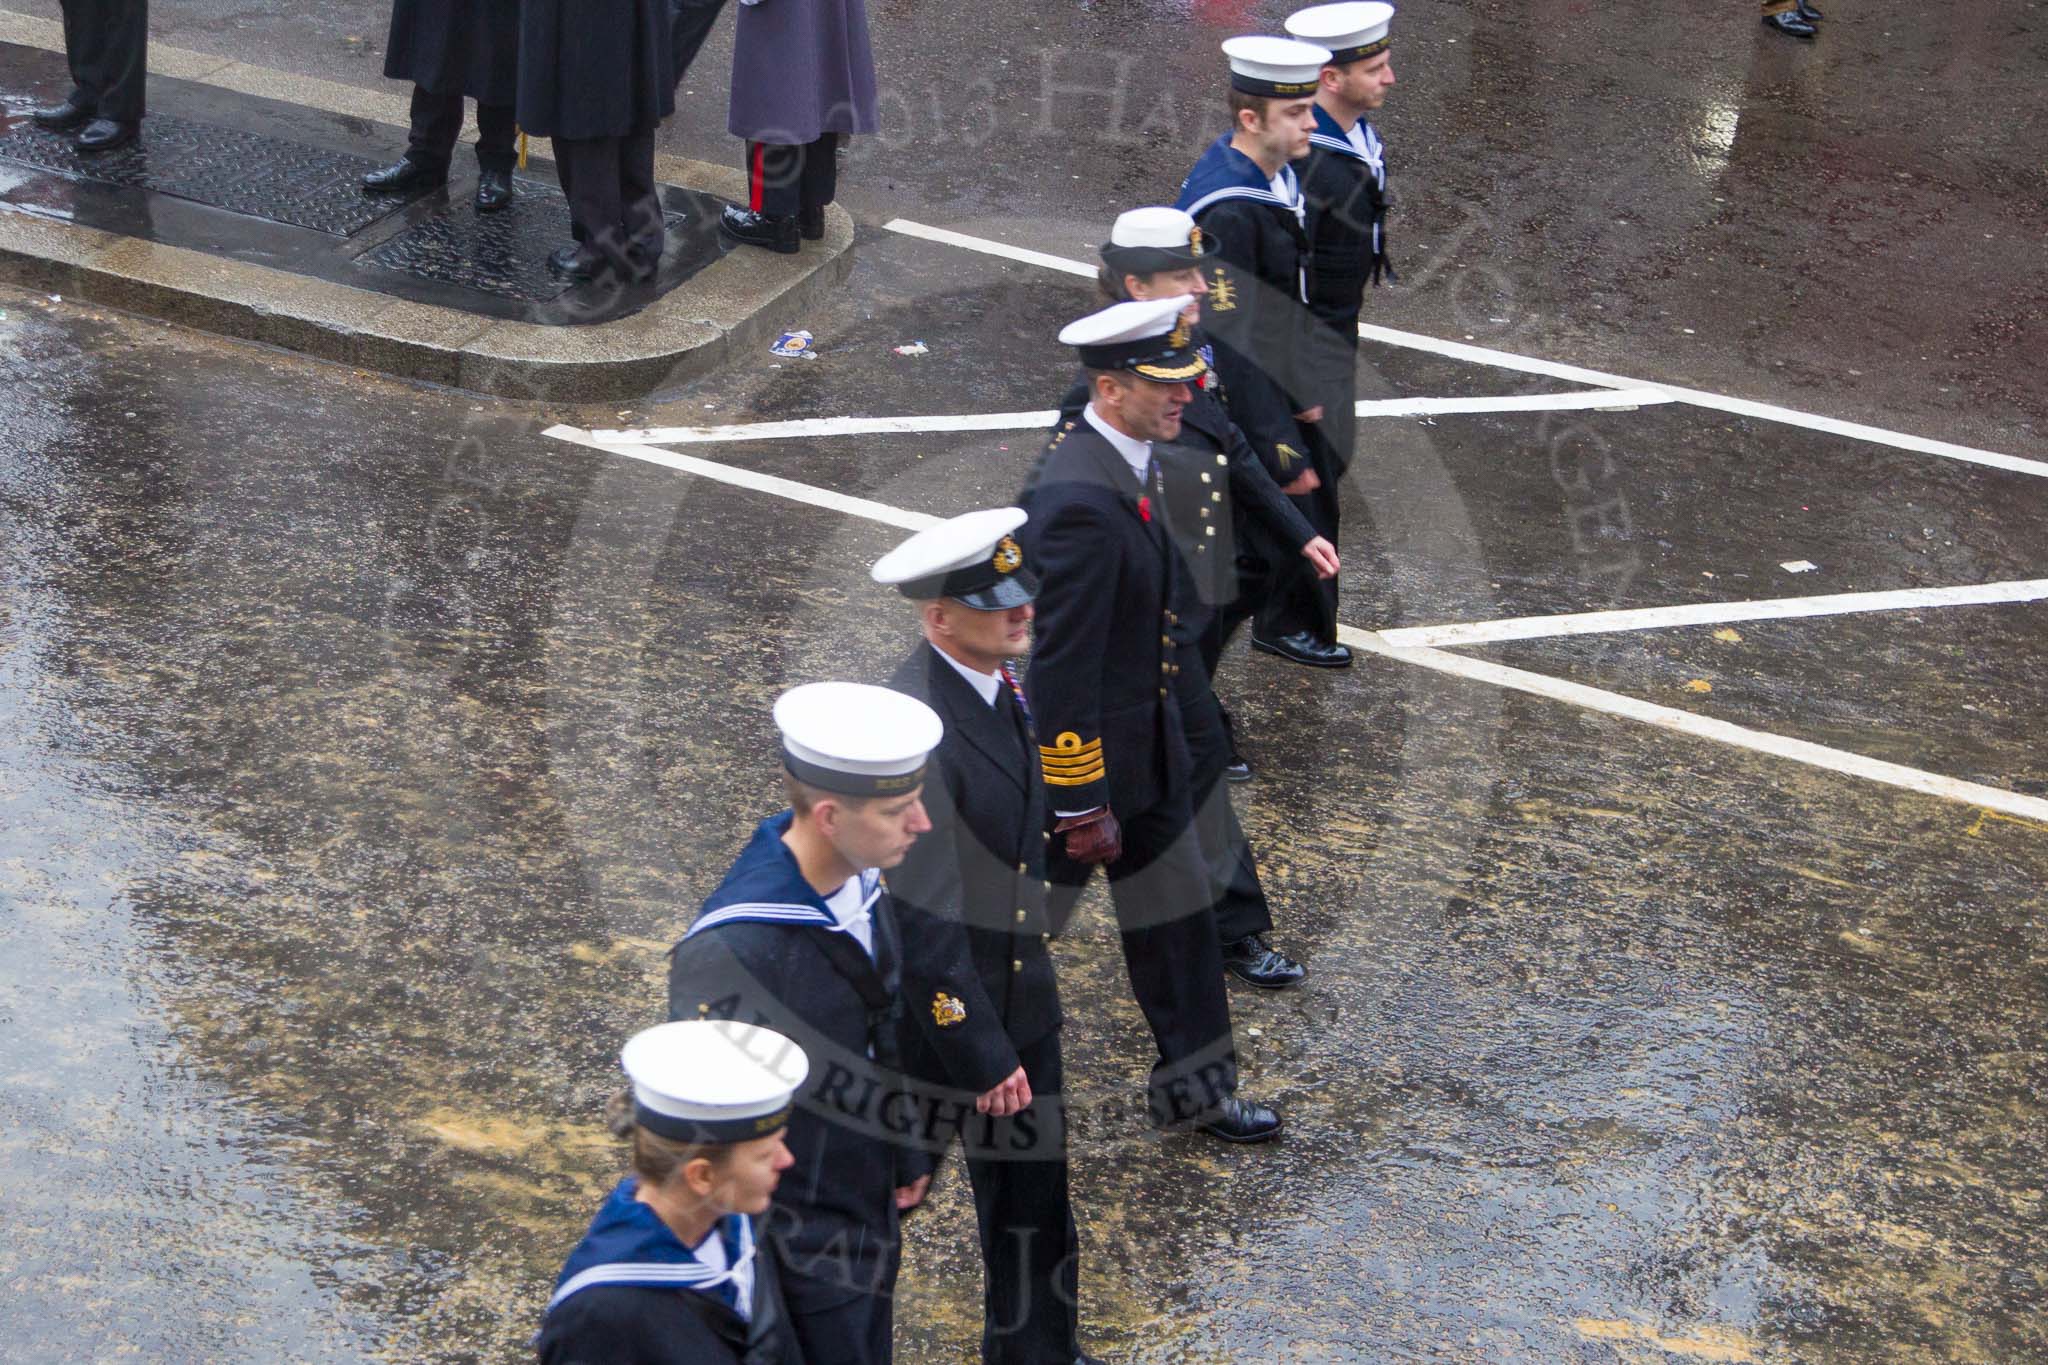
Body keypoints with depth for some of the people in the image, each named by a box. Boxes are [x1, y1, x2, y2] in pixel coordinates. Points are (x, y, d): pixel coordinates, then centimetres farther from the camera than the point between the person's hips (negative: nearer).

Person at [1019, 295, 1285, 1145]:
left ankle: (1194, 1086, 32)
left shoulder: (1122, 462, 0)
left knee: (1177, 916, 18)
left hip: (1146, 747, 9)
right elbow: (1060, 667, -28)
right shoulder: (1082, 501, -31)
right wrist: (1082, 806, -22)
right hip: (1082, 755, -9)